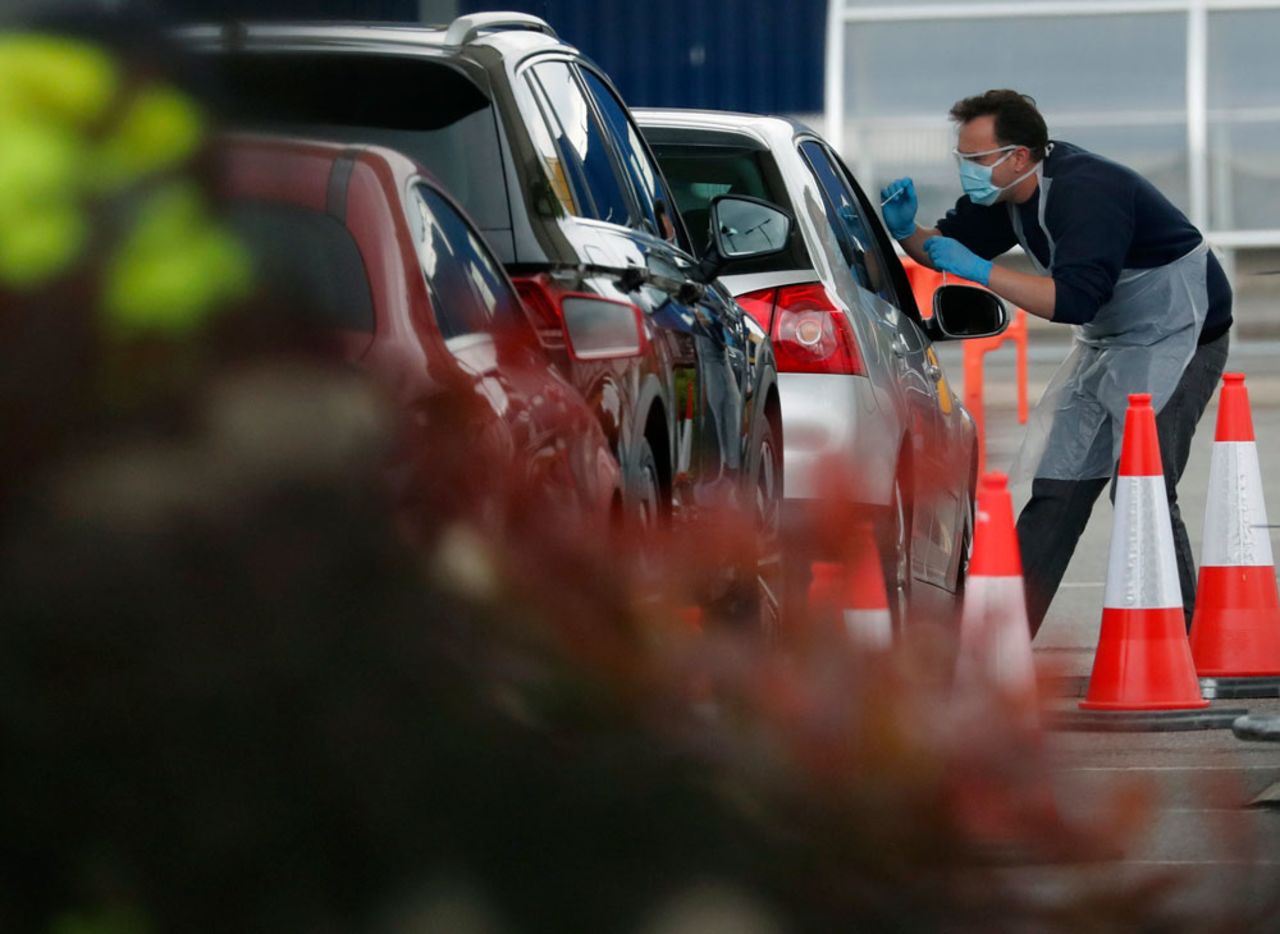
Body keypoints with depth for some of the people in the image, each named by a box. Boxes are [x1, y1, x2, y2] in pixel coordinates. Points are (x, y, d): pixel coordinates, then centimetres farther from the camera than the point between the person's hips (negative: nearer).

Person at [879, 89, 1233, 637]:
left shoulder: (1084, 192, -31)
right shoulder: (1005, 192, -2)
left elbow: (1075, 300, -40)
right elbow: (950, 248, 11)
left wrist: (979, 270, -38)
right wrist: (907, 232, -11)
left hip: (1175, 338, -9)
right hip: (1106, 342, 9)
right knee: (1057, 489, 6)